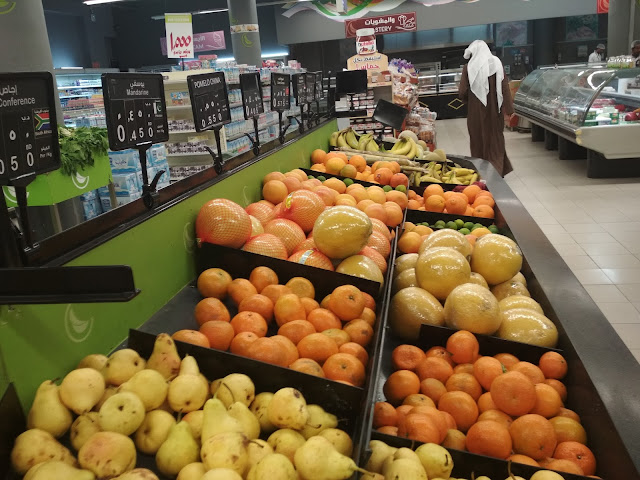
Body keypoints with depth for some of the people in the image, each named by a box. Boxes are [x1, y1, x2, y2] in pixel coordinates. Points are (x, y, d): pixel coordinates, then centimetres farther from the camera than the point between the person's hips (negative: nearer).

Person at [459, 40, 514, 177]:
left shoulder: (469, 67, -7)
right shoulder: (496, 63, -2)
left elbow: (462, 93, -8)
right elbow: (505, 87, -6)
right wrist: (509, 108, -2)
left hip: (476, 111, -1)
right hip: (495, 109, 2)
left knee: (479, 140, 11)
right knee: (495, 139, 14)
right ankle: (497, 170, 14)